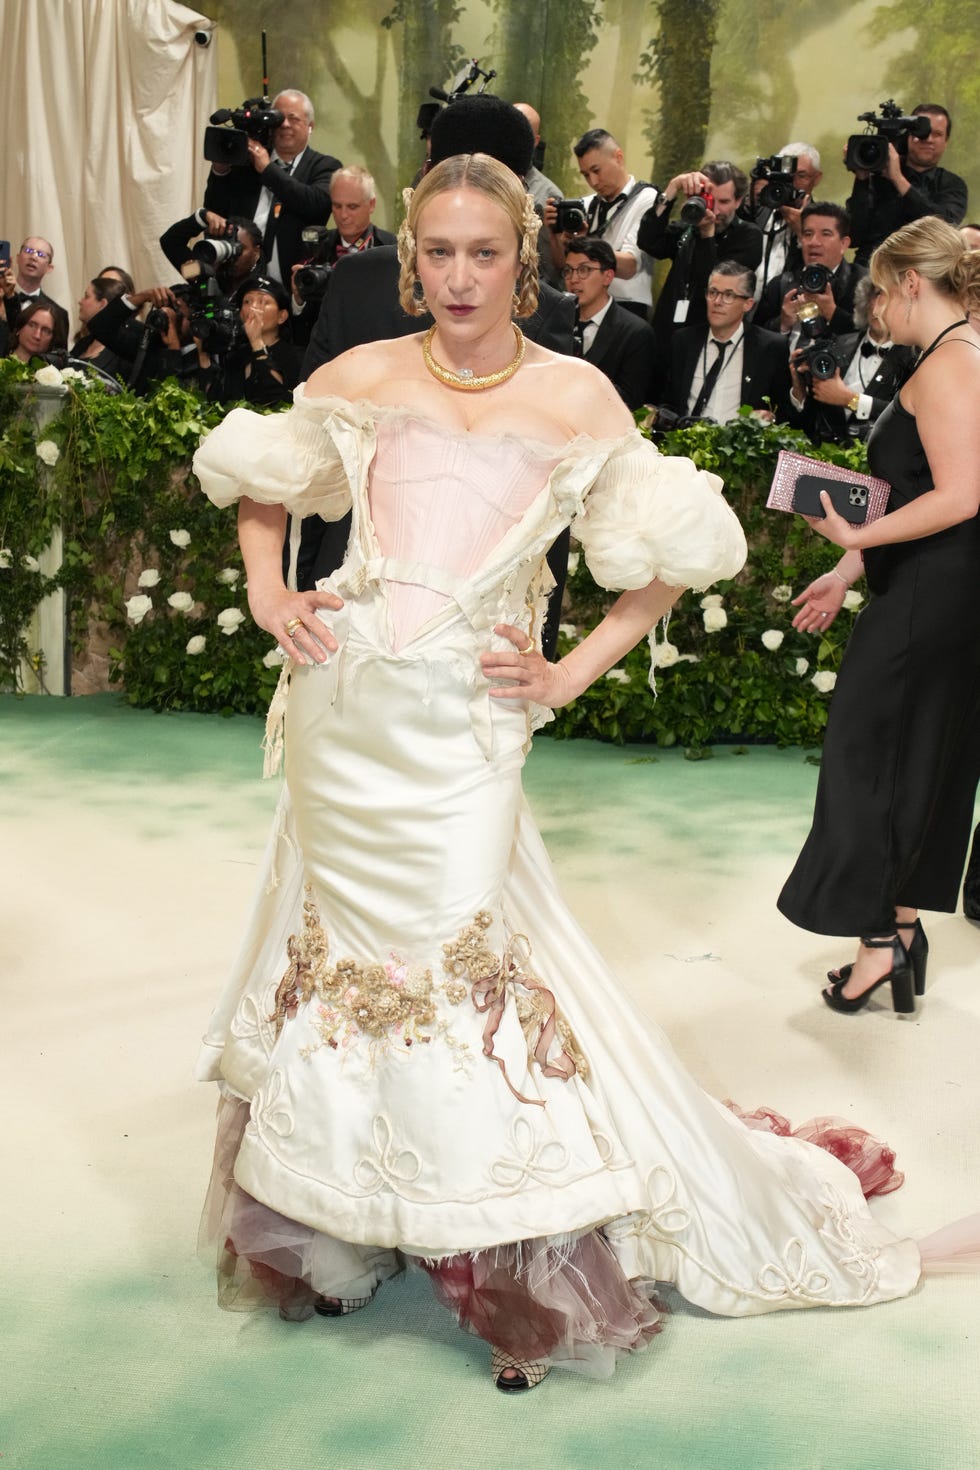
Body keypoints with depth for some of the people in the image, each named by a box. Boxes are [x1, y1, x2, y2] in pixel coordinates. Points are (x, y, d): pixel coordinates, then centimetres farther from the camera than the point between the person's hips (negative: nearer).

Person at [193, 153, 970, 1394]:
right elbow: (257, 480, 20)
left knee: (464, 954, -4)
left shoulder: (576, 396, 0)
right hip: (344, 713, 3)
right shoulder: (363, 380, 5)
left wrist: (575, 673, -1)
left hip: (460, 729, -2)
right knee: (344, 940, 11)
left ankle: (524, 1285, 11)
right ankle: (327, 1234, 30)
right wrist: (266, 591, 4)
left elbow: (670, 556, 6)